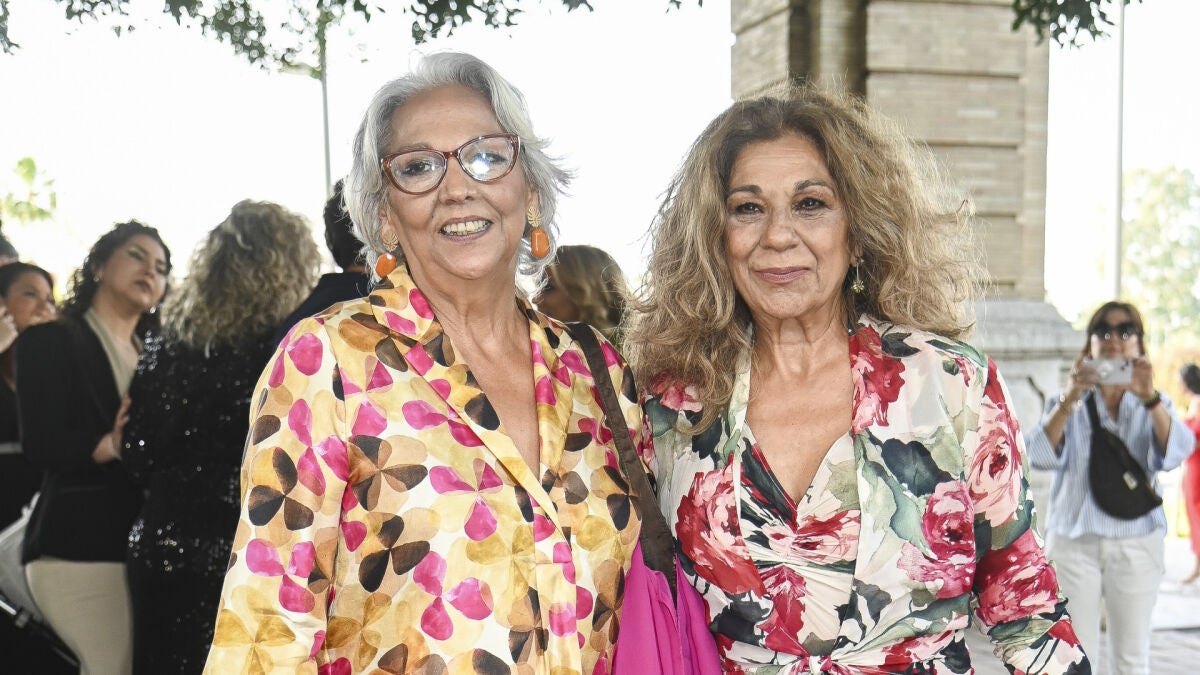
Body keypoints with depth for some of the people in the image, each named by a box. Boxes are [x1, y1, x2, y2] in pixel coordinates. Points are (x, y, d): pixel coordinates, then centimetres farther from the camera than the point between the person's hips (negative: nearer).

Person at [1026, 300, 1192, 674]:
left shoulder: (1153, 405, 9)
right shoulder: (1068, 402, 6)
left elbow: (1175, 453, -12)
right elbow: (1040, 455, -12)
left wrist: (1150, 398, -28)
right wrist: (1068, 400, -27)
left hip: (1136, 544, 1)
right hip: (1073, 542, -1)